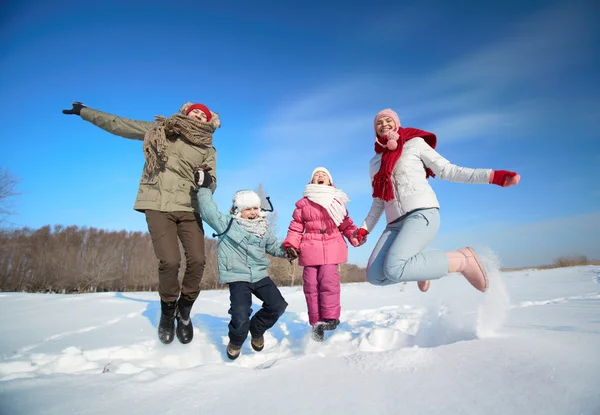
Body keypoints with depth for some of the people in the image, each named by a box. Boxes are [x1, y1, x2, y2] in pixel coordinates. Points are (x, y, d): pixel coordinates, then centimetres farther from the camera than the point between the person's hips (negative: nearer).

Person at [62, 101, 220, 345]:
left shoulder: (207, 149, 11)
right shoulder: (158, 130, 11)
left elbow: (211, 185, 6)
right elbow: (118, 124, 17)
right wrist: (84, 111, 22)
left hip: (189, 208, 2)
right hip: (159, 205, -2)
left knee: (197, 260, -10)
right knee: (170, 262, -16)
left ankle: (184, 311, 15)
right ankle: (167, 311, 13)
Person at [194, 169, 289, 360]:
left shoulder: (263, 230, 11)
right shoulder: (227, 224, -3)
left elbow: (274, 247, 21)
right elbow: (209, 211, -12)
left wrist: (286, 251, 3)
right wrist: (204, 188, -15)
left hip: (260, 276, 5)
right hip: (238, 277, -5)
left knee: (278, 305, 0)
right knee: (240, 316, -18)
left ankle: (257, 330, 29)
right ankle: (235, 342, 19)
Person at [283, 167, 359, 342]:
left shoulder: (337, 201, 14)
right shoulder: (303, 203, 12)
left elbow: (345, 223, 12)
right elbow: (296, 227, 10)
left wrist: (354, 235, -7)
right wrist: (290, 244, -2)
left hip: (331, 248, 0)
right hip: (310, 249, 1)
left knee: (329, 281, -14)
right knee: (311, 284, -1)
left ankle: (330, 317, -1)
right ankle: (316, 322, 9)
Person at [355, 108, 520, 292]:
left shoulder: (415, 143, 8)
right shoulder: (375, 162, 20)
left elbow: (447, 170, 3)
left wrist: (492, 176, -7)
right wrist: (364, 229, 10)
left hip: (422, 213, -5)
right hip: (395, 223, 6)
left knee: (393, 269, -29)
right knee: (375, 275, -12)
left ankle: (463, 259, -9)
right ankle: (420, 267, 16)